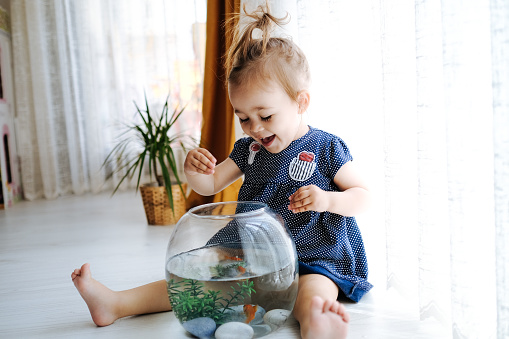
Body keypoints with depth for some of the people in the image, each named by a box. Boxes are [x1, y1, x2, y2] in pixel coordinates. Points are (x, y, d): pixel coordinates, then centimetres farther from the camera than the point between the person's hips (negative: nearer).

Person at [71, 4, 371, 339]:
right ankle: (115, 304, -8)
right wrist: (194, 170, -13)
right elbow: (211, 185, 11)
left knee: (313, 295, -37)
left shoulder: (326, 148, -5)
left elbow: (363, 196, -2)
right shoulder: (248, 149, 9)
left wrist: (328, 200, -23)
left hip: (315, 259, -5)